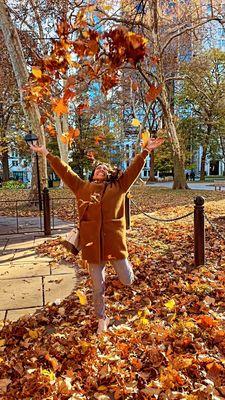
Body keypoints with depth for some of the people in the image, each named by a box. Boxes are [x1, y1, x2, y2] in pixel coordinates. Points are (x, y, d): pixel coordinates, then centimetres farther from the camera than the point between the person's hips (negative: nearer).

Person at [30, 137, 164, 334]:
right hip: (92, 242, 1)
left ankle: (124, 265, 45)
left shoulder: (118, 186, 10)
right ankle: (102, 318, 37)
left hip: (115, 240, 0)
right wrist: (46, 153, 13)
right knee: (98, 287, 11)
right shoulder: (83, 187, 11)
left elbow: (134, 169, 6)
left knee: (127, 280, 8)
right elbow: (64, 171, 12)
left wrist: (145, 151, 0)